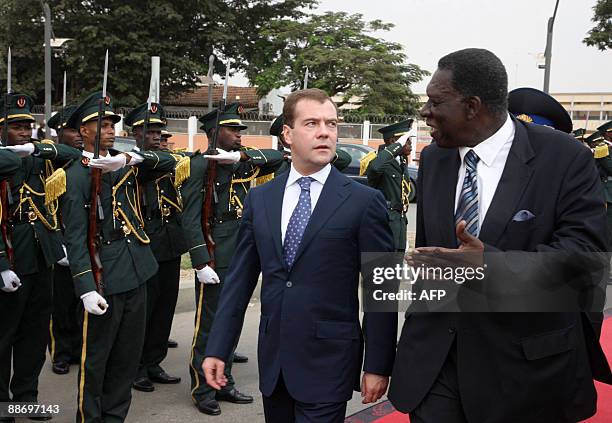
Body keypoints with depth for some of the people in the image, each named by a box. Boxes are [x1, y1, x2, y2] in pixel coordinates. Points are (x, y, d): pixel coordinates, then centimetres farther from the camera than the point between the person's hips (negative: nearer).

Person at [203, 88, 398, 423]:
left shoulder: (364, 201, -7)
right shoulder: (260, 199, 5)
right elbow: (240, 279, 7)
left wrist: (378, 365, -6)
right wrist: (217, 349, 4)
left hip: (328, 361, -4)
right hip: (273, 358, 4)